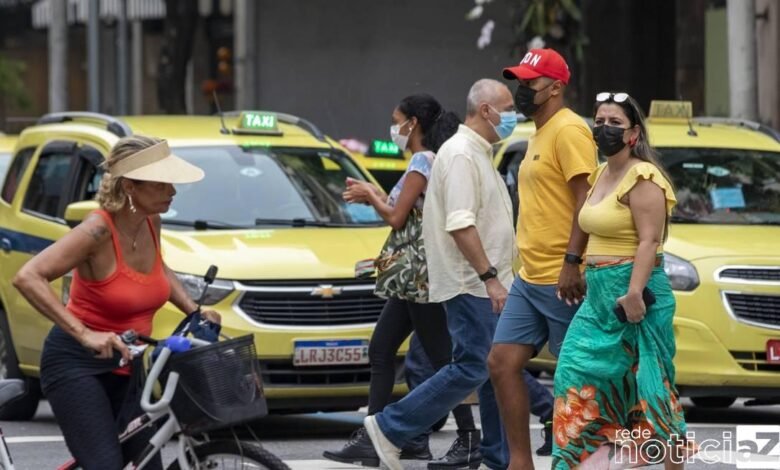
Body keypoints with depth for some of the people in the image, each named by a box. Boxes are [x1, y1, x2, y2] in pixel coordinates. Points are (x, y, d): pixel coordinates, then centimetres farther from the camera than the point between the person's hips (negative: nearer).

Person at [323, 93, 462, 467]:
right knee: (380, 352, 12)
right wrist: (375, 196, 13)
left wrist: (371, 196, 0)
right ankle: (372, 439, 14)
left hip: (421, 274, -11)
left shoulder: (422, 162, -14)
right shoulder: (431, 162, 15)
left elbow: (397, 219, -16)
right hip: (412, 278, 11)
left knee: (441, 359, -8)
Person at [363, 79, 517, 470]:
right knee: (471, 369, -11)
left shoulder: (478, 154, 18)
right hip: (471, 283, -10)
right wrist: (490, 277, -25)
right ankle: (390, 428, -6)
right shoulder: (461, 155, -15)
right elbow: (460, 224, -24)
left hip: (485, 284, 10)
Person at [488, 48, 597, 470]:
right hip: (530, 279, 10)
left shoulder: (569, 130, -12)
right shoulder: (538, 135, 18)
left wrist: (572, 262, -25)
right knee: (503, 363, 4)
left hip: (562, 281, -10)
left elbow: (586, 199, -19)